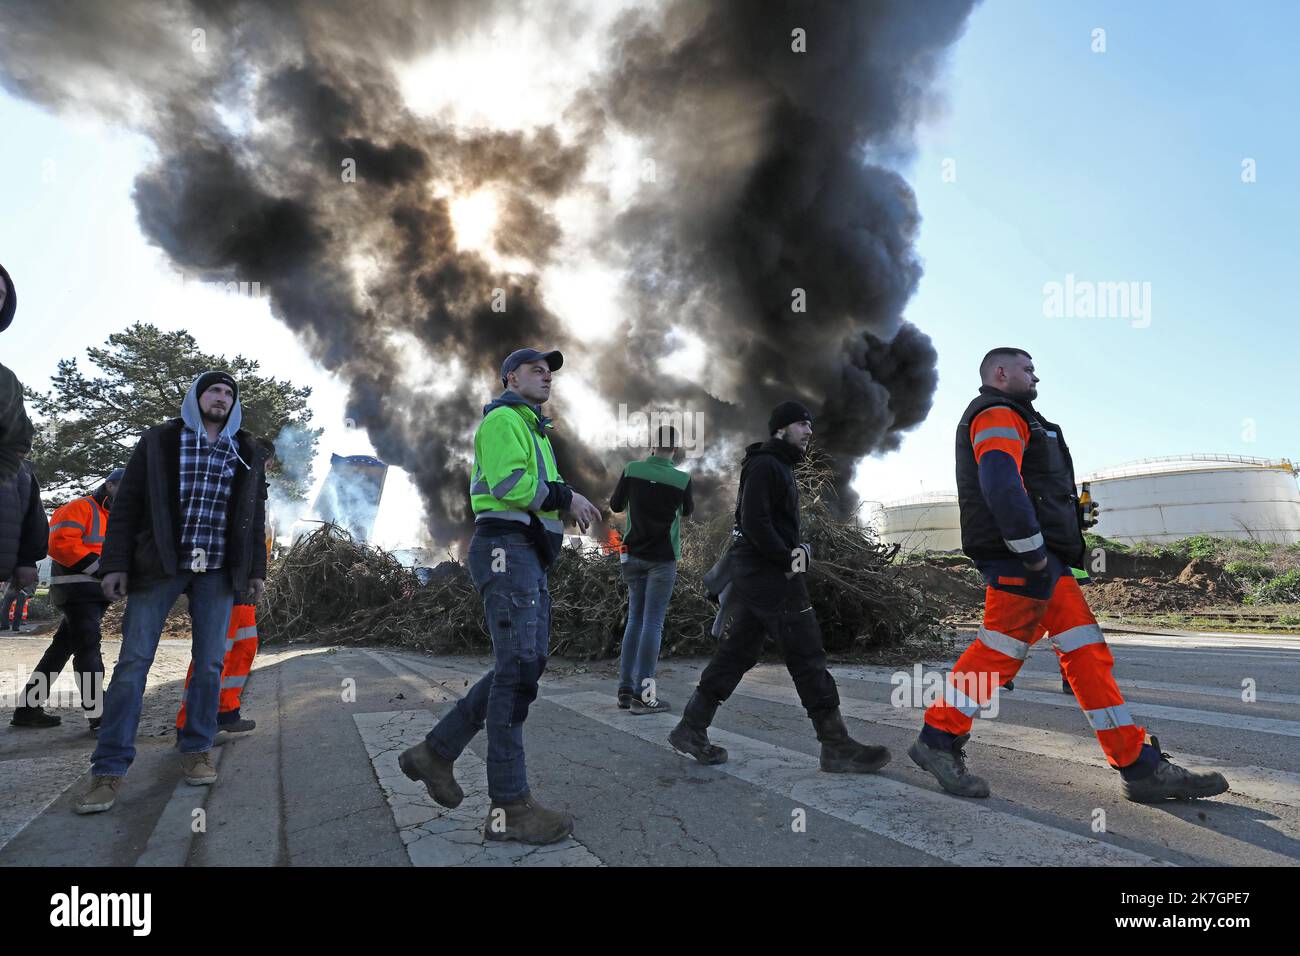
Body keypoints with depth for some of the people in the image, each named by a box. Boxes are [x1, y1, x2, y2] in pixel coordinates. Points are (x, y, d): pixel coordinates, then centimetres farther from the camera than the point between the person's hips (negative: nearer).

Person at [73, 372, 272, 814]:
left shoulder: (248, 453, 10)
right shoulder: (159, 440, 5)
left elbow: (255, 515, 13)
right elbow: (126, 503, 3)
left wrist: (256, 569, 9)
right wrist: (116, 562, -4)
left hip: (217, 570, 2)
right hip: (159, 563, -2)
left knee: (209, 662, 3)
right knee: (133, 660, -4)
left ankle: (195, 751, 15)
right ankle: (109, 769, 2)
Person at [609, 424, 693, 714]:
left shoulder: (632, 470, -5)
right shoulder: (682, 479, -10)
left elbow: (615, 506, 6)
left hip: (633, 555, 4)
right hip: (662, 559, -3)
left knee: (634, 619, 12)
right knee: (652, 623, -3)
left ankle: (625, 689, 11)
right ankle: (642, 694, -4)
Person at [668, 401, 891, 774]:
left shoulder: (778, 467, 22)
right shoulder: (764, 466, -10)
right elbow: (754, 523, -20)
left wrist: (798, 548, 7)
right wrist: (788, 559, -14)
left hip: (757, 574, 10)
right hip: (770, 575, -10)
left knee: (736, 652, 9)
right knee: (807, 655, -6)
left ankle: (690, 729, 13)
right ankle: (837, 746, 0)